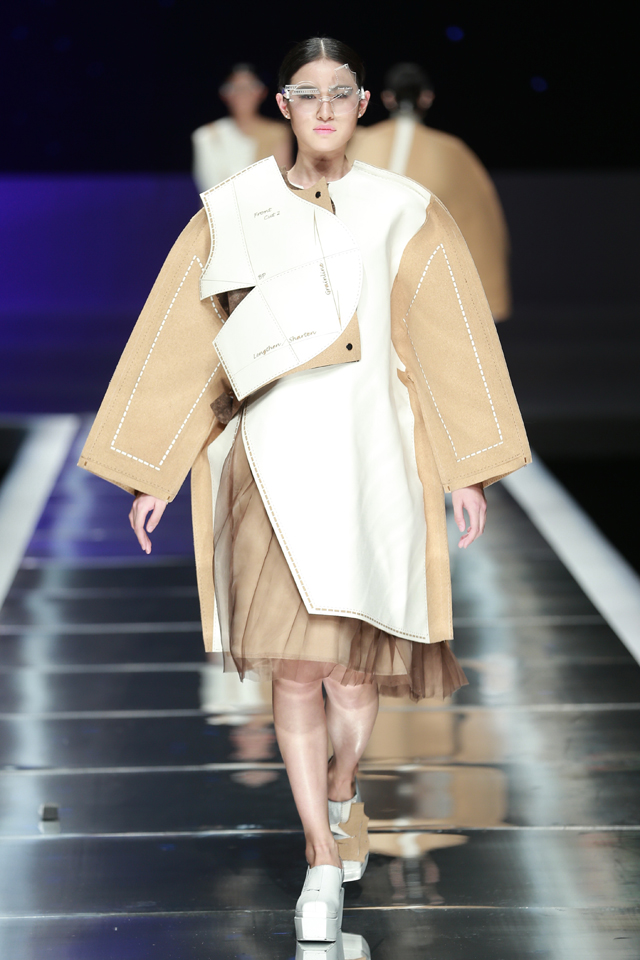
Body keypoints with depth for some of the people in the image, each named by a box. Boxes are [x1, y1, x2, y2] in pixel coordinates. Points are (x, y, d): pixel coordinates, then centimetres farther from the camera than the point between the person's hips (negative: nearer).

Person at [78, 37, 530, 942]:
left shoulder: (403, 211, 5)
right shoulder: (234, 213, 4)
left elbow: (449, 340, 7)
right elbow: (183, 344, 7)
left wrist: (467, 470, 4)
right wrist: (154, 475, 6)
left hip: (371, 454, 1)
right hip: (274, 459, 0)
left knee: (354, 660, 1)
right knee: (293, 662, -5)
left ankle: (341, 792, 32)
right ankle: (324, 860, 6)